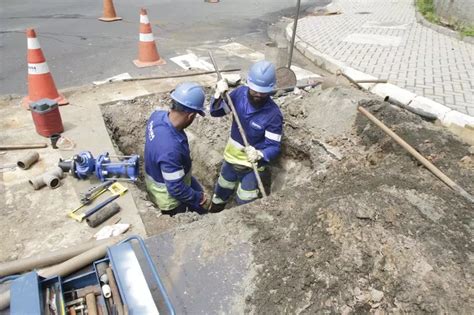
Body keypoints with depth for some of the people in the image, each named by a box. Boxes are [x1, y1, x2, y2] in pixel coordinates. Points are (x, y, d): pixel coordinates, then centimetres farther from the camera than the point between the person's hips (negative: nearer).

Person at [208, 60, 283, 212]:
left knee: (245, 202, 10)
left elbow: (274, 147, -22)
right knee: (221, 192, 27)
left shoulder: (273, 114, -26)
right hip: (231, 156, 5)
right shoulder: (240, 93, -14)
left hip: (251, 164, -5)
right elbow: (215, 112, -7)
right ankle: (213, 215, 54)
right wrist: (218, 95, -26)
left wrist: (259, 155, -43)